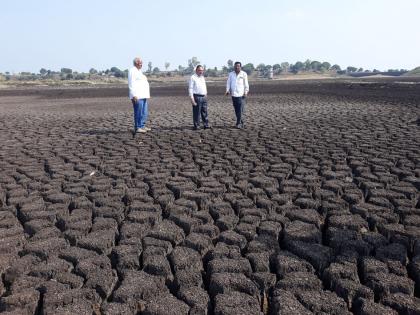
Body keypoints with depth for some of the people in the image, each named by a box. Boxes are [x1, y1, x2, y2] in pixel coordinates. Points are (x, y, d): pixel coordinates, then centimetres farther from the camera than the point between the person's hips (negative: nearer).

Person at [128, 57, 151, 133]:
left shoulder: (139, 71, 21)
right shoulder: (132, 71, -7)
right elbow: (131, 84, -14)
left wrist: (146, 95, 22)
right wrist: (134, 95, -21)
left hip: (143, 95, 10)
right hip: (137, 96, -10)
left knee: (145, 113, 11)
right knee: (138, 112, -10)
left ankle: (142, 126, 19)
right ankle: (137, 128, -7)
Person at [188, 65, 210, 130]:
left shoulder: (202, 77, 18)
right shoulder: (193, 77, -5)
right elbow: (190, 88, -9)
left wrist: (206, 94, 19)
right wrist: (192, 99, -15)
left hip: (203, 97, 7)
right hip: (197, 97, -7)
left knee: (204, 112, 9)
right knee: (196, 112, -4)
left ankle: (206, 125, 14)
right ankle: (196, 126, 3)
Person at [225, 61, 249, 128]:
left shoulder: (244, 74, 5)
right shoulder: (231, 74, 12)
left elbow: (246, 84, 6)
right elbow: (228, 83, 11)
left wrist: (246, 92, -2)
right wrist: (227, 90, -3)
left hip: (241, 94, -3)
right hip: (233, 94, 3)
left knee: (241, 110, -10)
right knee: (236, 110, 6)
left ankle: (239, 123, -7)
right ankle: (241, 123, 16)